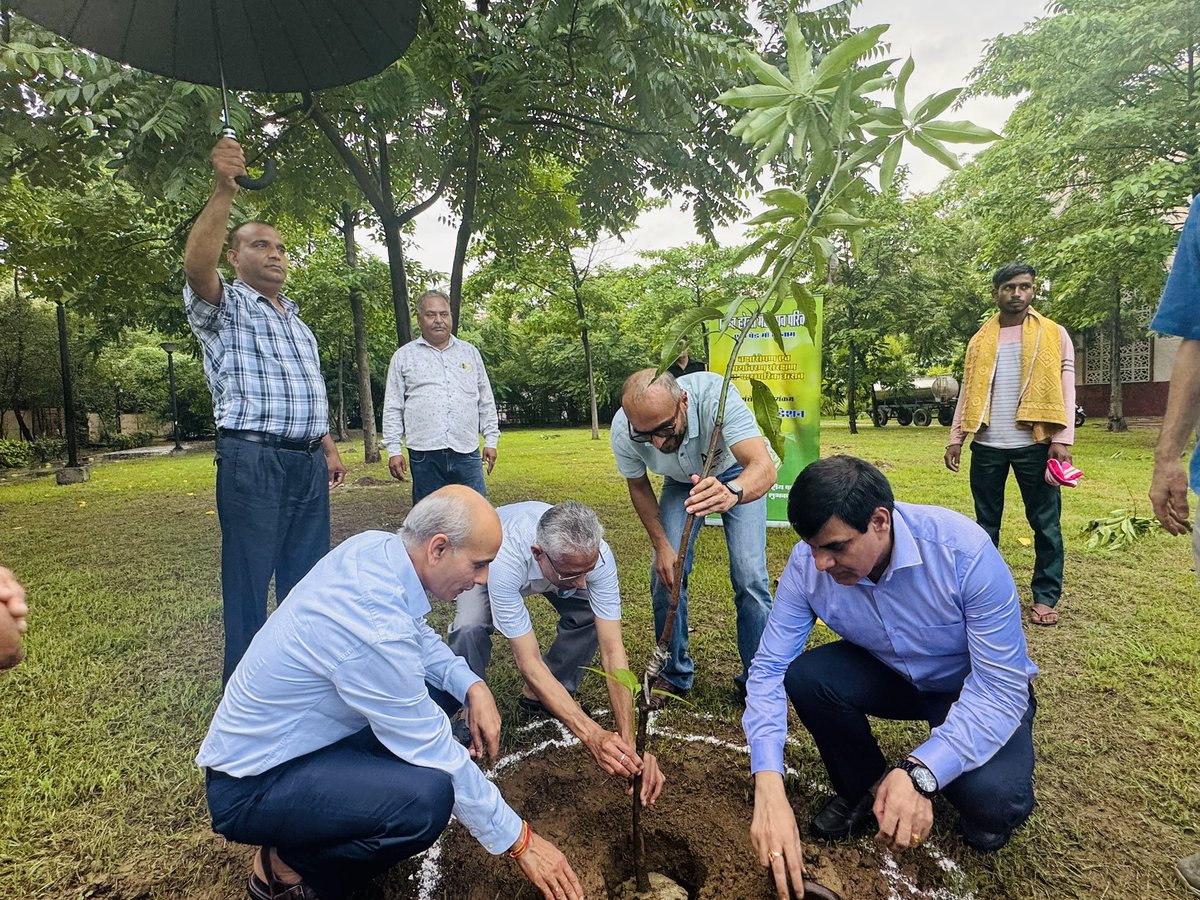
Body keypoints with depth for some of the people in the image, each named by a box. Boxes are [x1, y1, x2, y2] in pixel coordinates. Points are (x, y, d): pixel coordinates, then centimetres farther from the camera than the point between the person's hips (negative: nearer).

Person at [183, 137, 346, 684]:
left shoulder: (295, 319, 23)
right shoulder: (222, 308, 2)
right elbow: (196, 266, -22)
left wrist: (329, 449, 17)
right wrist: (224, 189, -28)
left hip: (308, 463, 7)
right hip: (253, 461, -7)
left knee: (306, 581, 13)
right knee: (248, 583, 0)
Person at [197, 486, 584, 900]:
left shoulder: (373, 546, -9)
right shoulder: (374, 626, -34)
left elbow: (418, 634, 8)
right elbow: (435, 754, -25)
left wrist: (472, 685, -8)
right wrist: (519, 840, -13)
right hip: (249, 788, -9)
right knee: (427, 796, -28)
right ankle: (290, 867, 0)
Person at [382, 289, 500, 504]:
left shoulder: (470, 353, 14)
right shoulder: (404, 356, 9)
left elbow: (486, 402, 16)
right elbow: (392, 408, 7)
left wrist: (491, 440, 9)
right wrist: (394, 450, 0)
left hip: (466, 452, 1)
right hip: (424, 455, -1)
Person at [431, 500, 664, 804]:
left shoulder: (596, 553, -37)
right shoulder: (503, 562, -47)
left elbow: (613, 651, -36)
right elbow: (529, 662, -44)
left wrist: (630, 744, -43)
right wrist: (593, 736, -49)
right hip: (484, 560, -3)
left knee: (590, 615, -21)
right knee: (471, 628, -32)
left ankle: (550, 693, 5)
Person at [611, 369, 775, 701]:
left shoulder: (714, 396, -42)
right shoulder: (623, 431, -30)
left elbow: (765, 468, -50)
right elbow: (638, 486, -9)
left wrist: (732, 493, -71)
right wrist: (661, 545, -15)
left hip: (737, 473, -2)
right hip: (680, 482, 3)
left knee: (750, 577, -13)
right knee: (665, 573, -8)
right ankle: (675, 674, 13)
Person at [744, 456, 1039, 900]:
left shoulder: (964, 551, -33)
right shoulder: (808, 563, -24)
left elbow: (1002, 687, -30)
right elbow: (769, 667, -22)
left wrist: (919, 773, -43)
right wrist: (769, 789, -35)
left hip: (981, 686, -3)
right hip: (893, 676, 3)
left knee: (992, 799, -31)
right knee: (805, 677, -25)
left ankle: (983, 813, 10)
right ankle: (863, 789, 5)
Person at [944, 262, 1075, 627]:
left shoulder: (1054, 334, 4)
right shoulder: (980, 339, 11)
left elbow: (1065, 388, -2)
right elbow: (967, 392, 11)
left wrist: (1061, 439, -12)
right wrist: (955, 439, 3)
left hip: (1034, 445, -2)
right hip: (987, 446, 2)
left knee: (1045, 523, 4)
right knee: (986, 521, 10)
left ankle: (1045, 596, 14)